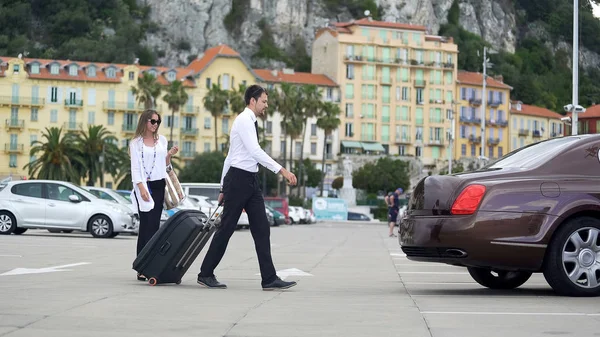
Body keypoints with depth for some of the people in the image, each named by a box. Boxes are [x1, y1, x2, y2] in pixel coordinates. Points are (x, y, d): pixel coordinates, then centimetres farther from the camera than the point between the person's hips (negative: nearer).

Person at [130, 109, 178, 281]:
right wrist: (141, 187, -16)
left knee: (154, 225, 2)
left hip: (159, 185, 5)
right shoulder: (136, 143, 2)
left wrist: (169, 155, 2)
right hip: (144, 186, -5)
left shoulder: (162, 140, 15)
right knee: (147, 225, -11)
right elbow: (135, 167, -5)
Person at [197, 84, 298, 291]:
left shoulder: (250, 122, 19)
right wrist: (282, 171, -29)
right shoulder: (244, 120, -11)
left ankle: (269, 279, 0)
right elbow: (255, 151, -23)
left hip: (250, 181, 9)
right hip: (238, 179, -9)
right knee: (226, 228, -2)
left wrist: (223, 188, 23)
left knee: (261, 229, 2)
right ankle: (206, 274, 9)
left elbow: (230, 156, 22)